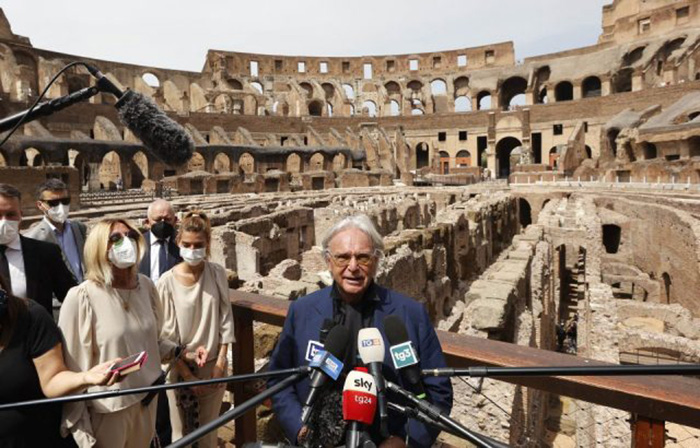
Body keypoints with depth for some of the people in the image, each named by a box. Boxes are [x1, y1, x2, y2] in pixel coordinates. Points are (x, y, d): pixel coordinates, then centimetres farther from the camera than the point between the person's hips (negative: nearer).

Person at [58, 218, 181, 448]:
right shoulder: (81, 298, -16)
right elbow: (72, 368, -12)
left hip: (147, 399, 5)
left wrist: (179, 353, -4)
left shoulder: (146, 285, -2)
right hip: (107, 409, -5)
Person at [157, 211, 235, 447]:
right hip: (181, 367, -1)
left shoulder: (217, 273, -7)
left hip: (214, 364, 2)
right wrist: (187, 374, -8)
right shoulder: (167, 282, -14)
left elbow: (225, 319, -3)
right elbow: (167, 334, -9)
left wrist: (220, 362, -5)